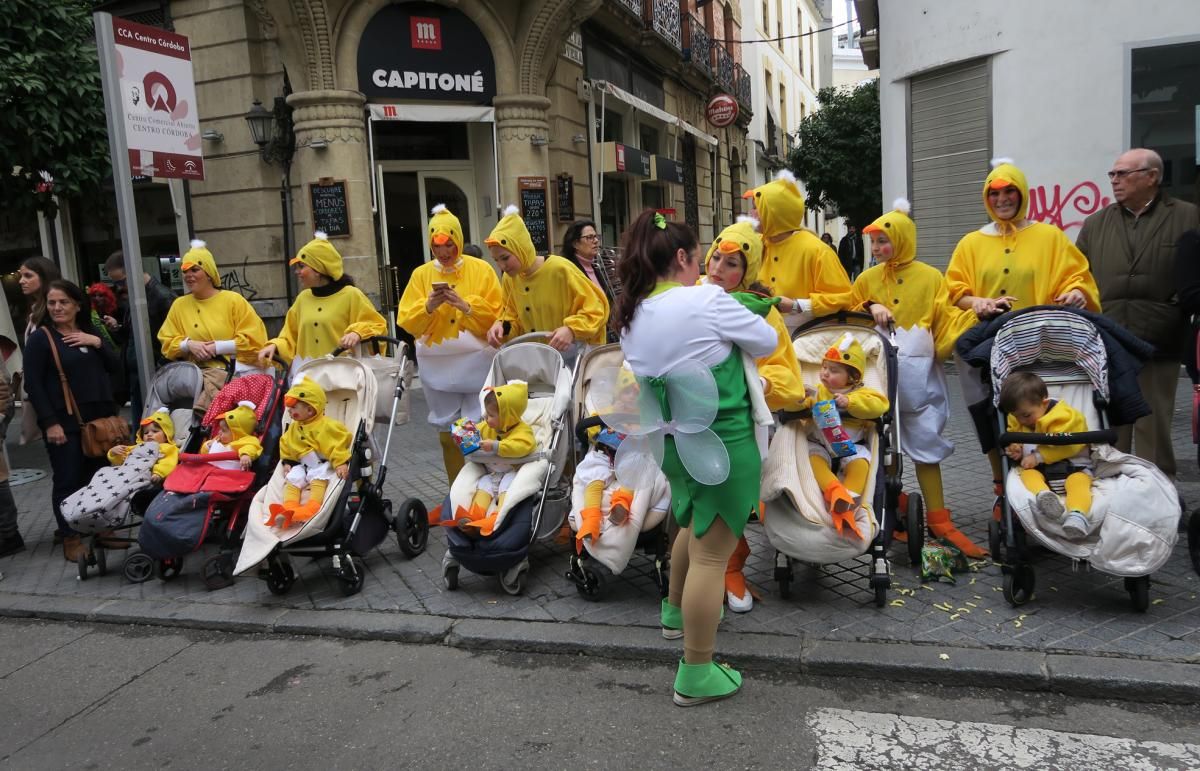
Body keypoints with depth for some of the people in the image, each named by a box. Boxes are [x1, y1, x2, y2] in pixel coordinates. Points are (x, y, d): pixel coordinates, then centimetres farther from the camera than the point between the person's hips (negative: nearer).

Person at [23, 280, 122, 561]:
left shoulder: (90, 333, 15)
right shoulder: (41, 338, -3)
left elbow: (115, 367, 10)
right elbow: (33, 384, -8)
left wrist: (98, 343, -6)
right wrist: (50, 422, -15)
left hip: (99, 419, 5)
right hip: (65, 423, -5)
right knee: (68, 481, -2)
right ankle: (70, 539, 9)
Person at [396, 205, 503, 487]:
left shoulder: (481, 270, 2)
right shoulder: (421, 274, 9)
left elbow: (497, 316, -3)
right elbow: (407, 322, 4)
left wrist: (465, 305, -16)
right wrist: (428, 306, -13)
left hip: (477, 362, -2)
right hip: (438, 365, 3)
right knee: (448, 431, 7)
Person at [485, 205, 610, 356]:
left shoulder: (560, 270, -13)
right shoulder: (509, 279, 4)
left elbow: (595, 307, -9)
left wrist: (572, 330, -22)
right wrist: (502, 326, -3)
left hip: (570, 353, -7)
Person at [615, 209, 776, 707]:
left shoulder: (631, 317, 3)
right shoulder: (706, 299, -17)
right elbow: (767, 342, -6)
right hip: (723, 442, -8)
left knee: (695, 526, 31)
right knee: (712, 553, 0)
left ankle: (676, 612, 50)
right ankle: (695, 675, 9)